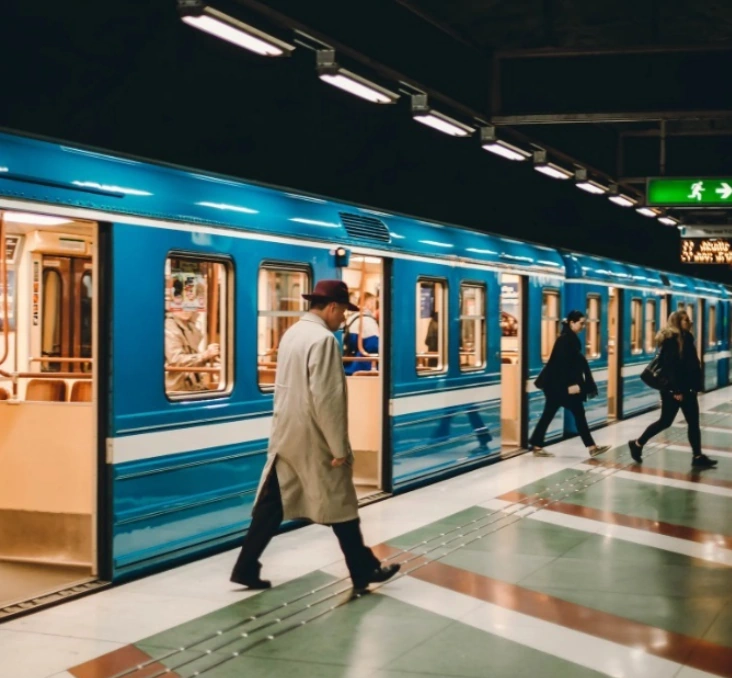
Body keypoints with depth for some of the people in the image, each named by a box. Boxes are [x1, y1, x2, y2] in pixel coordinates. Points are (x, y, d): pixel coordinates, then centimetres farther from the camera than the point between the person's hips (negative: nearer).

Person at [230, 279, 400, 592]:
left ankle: (245, 568, 17)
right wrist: (339, 448, -16)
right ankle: (364, 571, 20)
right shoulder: (323, 339, -19)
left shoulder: (292, 333, 9)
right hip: (313, 440, -8)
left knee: (271, 505, 12)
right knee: (341, 507, 6)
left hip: (285, 436, 8)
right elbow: (326, 399, -22)